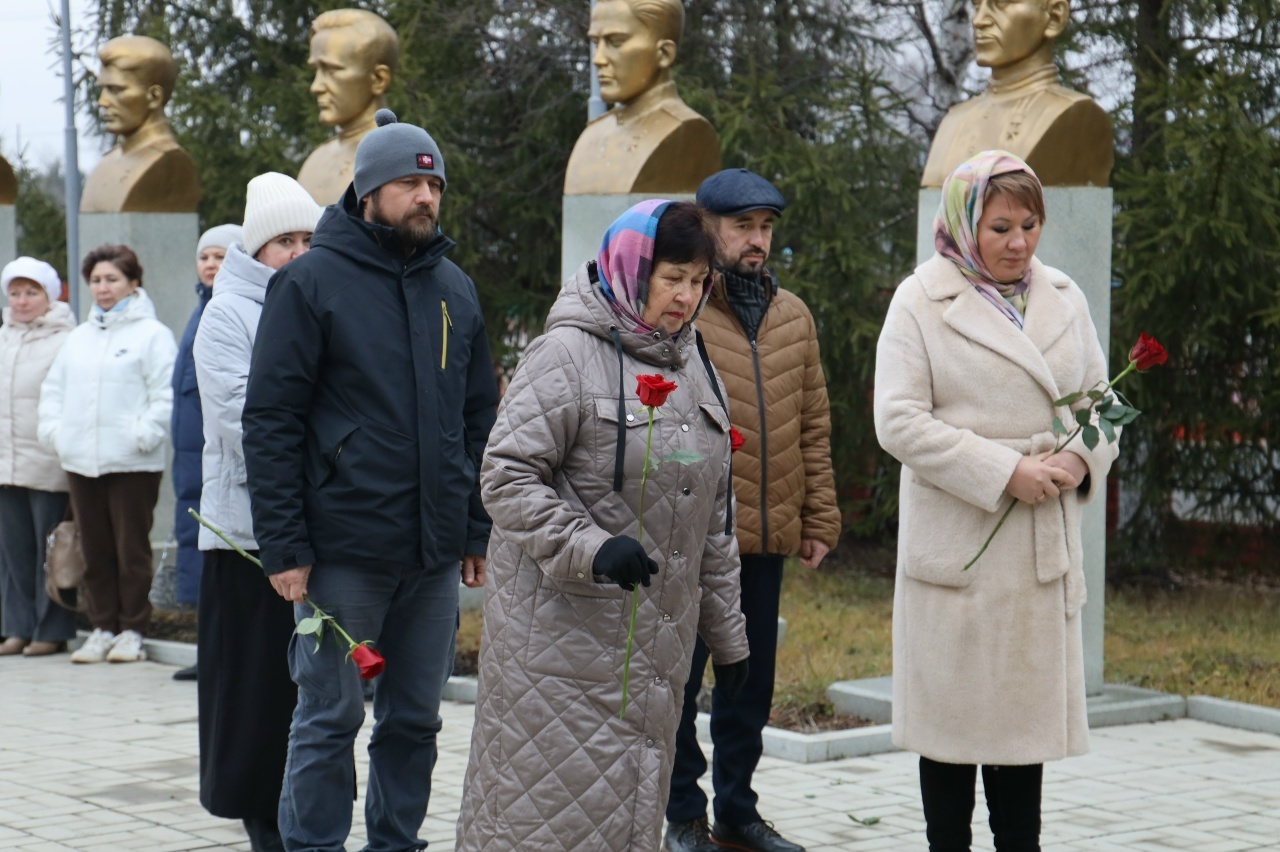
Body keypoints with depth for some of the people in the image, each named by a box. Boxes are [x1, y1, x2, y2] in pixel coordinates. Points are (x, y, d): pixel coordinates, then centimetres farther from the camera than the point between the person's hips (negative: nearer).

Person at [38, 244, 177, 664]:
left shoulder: (152, 334, -2)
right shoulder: (79, 337, 18)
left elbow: (167, 393, -9)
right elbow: (53, 386, 21)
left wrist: (144, 433, -17)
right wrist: (52, 428, 7)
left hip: (132, 463, -6)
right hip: (80, 461, 6)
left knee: (131, 549, -1)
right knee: (95, 550, 9)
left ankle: (132, 631, 7)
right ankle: (102, 627, 15)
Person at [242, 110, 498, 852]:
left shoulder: (455, 289, 12)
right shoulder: (312, 283, -5)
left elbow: (480, 419, 16)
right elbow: (270, 421, -8)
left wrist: (477, 530, 9)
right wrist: (285, 546, -13)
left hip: (436, 552, 5)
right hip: (345, 548, -5)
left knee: (416, 719, 11)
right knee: (331, 717, 1)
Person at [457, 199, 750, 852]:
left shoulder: (694, 368, 15)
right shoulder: (567, 354, -9)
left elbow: (714, 518, 19)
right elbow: (506, 477, -14)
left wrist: (726, 633, 20)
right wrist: (590, 548, -25)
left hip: (656, 639, 7)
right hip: (563, 631, -7)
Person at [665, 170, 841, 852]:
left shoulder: (793, 317, 11)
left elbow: (813, 427, 15)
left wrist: (818, 519, 10)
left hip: (768, 536, 5)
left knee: (751, 679, 13)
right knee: (680, 678, 3)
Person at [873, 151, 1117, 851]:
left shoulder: (1064, 299, 10)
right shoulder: (921, 302, -5)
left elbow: (1097, 400, 16)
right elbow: (899, 421, -12)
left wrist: (1080, 459, -7)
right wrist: (1004, 472, -17)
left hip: (1043, 544, 4)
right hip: (955, 542, -4)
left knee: (1027, 705, 10)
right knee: (954, 708, 3)